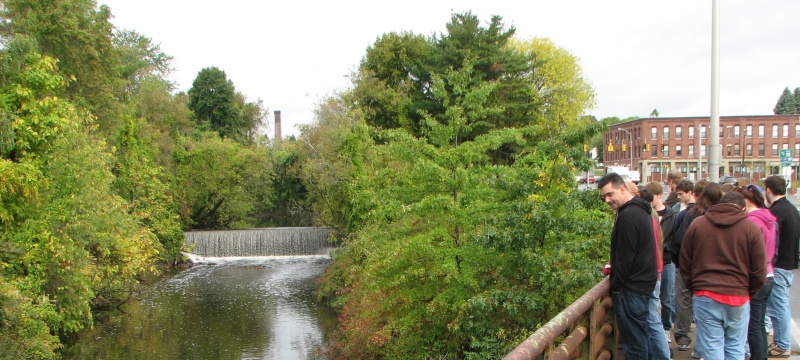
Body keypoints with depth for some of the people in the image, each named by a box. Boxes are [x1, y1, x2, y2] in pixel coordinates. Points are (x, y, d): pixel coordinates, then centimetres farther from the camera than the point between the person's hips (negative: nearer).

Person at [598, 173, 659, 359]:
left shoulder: (627, 216, -21)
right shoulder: (640, 210, 11)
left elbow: (625, 257, -20)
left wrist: (616, 286, -10)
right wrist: (615, 270, 18)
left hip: (631, 288, -11)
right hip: (644, 283, 11)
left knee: (633, 339, -3)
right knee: (640, 334, 21)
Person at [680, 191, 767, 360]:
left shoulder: (697, 224, 3)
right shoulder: (751, 228, 0)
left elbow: (684, 264, 6)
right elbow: (759, 271, 2)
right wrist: (748, 293, 16)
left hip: (705, 297, 0)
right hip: (738, 297, 0)